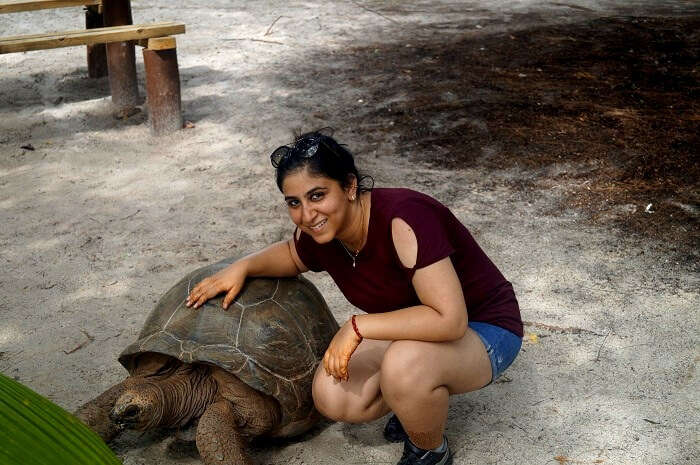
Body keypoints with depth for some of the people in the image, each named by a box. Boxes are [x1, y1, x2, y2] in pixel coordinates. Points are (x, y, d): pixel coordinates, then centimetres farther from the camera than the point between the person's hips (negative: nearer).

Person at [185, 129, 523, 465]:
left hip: (483, 330, -6)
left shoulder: (402, 220, -32)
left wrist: (358, 326, -32)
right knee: (332, 397, -14)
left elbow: (450, 320, -36)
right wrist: (243, 267, -3)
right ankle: (423, 401, 14)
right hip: (414, 328, 6)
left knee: (405, 365, -36)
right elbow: (292, 254, 16)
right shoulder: (320, 235, -10)